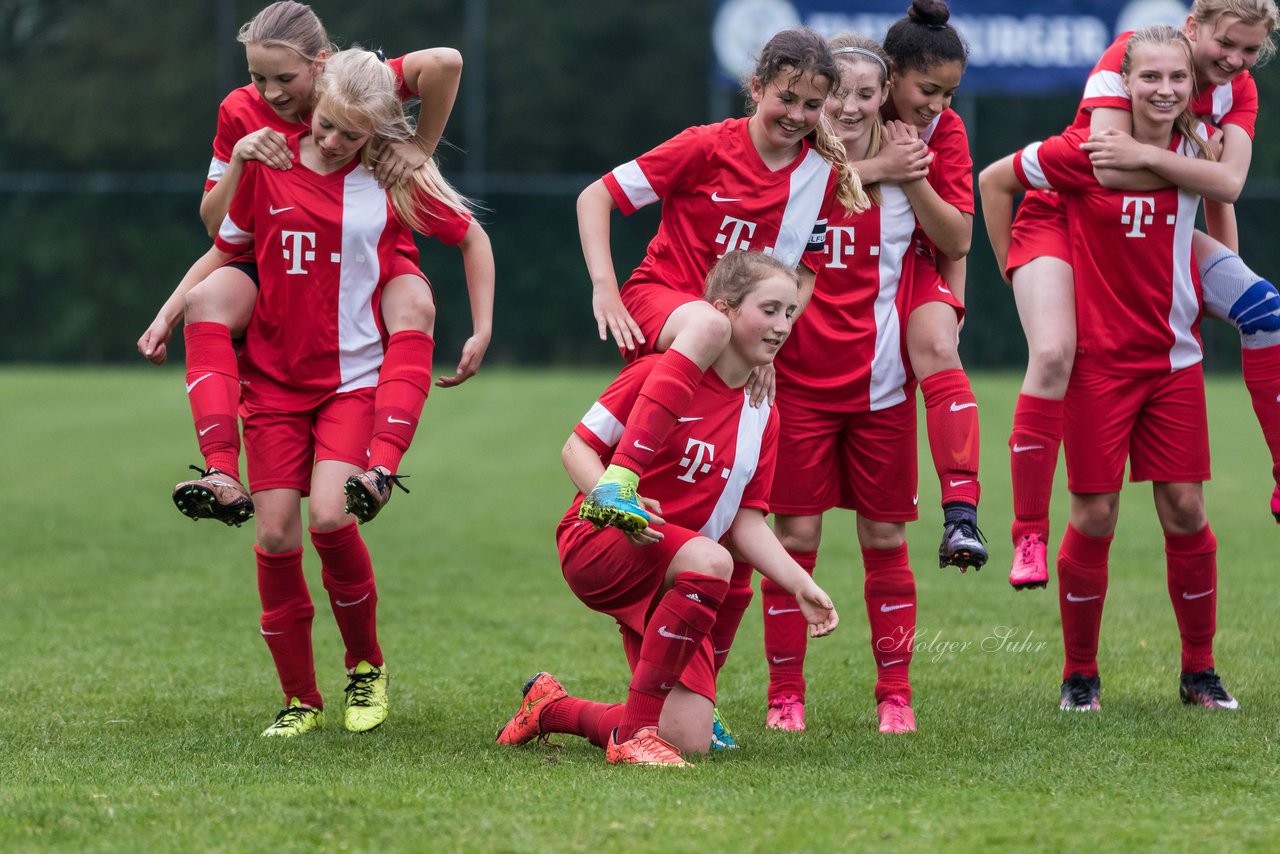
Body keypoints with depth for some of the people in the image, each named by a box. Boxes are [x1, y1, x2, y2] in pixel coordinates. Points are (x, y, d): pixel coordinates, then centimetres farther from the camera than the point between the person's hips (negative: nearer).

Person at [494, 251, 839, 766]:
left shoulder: (762, 418, 9)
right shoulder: (662, 374, -8)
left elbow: (746, 524, 7)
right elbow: (578, 448, -7)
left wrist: (800, 585, -7)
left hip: (670, 582, 6)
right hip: (597, 545, -6)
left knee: (690, 740, -10)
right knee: (709, 560, -39)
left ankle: (552, 708, 20)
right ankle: (635, 732, -30)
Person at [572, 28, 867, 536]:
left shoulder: (823, 174, -1)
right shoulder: (709, 147, -13)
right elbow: (595, 198, -10)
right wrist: (605, 288, -20)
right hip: (657, 298, -6)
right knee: (710, 325, -40)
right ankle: (617, 485, -50)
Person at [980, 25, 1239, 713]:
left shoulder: (1196, 147, -1)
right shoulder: (1088, 152, -13)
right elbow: (993, 180, -2)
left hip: (1175, 357, 3)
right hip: (1100, 358, -3)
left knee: (1185, 509, 2)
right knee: (1095, 516, -2)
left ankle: (1199, 670, 15)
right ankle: (1080, 674, 13)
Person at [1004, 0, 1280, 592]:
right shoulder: (1127, 57, -22)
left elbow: (1228, 186, -21)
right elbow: (1110, 171, -33)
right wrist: (1195, 167, -24)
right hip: (1061, 216, -5)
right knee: (1053, 353, -29)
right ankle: (1029, 535, -18)